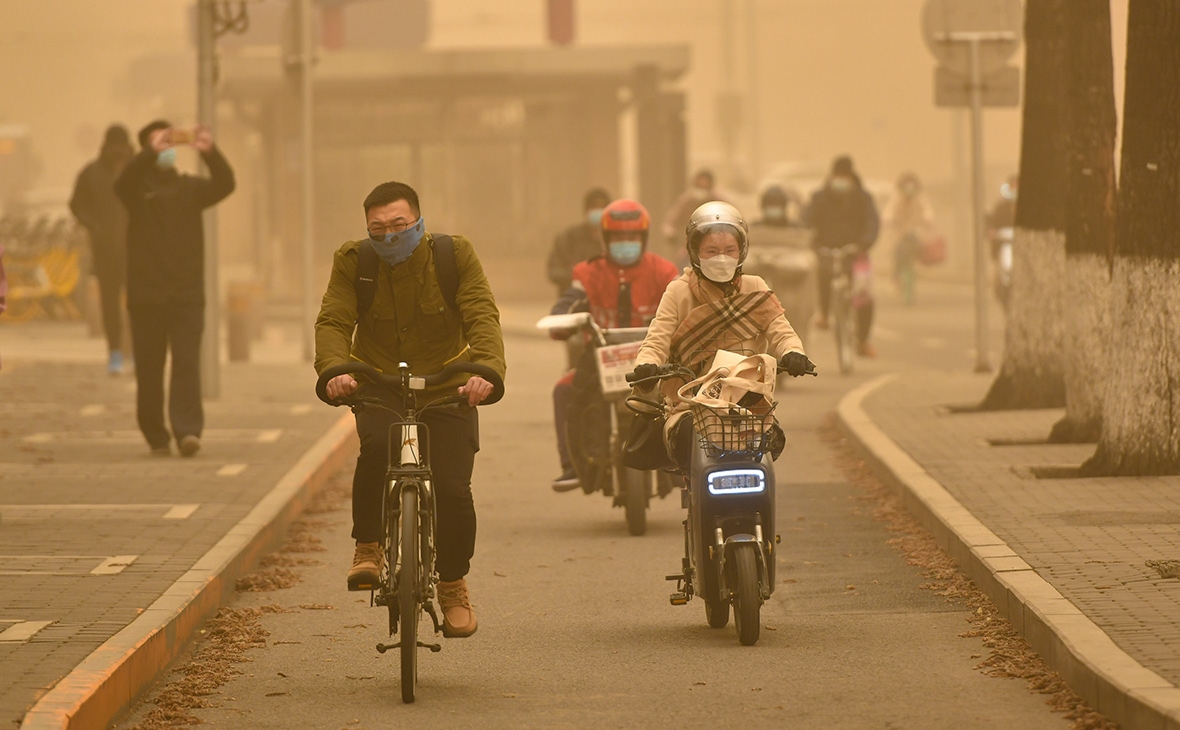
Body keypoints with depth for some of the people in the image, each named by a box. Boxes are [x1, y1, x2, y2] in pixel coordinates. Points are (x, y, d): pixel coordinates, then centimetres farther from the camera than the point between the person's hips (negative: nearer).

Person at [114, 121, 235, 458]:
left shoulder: (190, 187, 10)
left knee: (187, 363, -11)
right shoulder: (138, 187, 4)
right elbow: (122, 183, -19)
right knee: (149, 369, 1)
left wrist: (209, 152, -27)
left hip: (187, 294, 1)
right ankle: (156, 437, 11)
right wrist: (151, 153, -34)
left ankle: (188, 430, -18)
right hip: (146, 295, -1)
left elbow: (224, 185, -8)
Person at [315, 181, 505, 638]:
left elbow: (482, 316, -19)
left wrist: (487, 370, -38)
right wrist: (334, 370, -39)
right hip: (378, 390, 0)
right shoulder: (352, 262, -7)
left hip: (446, 392, 0)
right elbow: (333, 322, -17)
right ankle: (368, 547, -12)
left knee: (452, 489, -11)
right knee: (377, 447, -33)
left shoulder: (455, 255, -9)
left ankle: (453, 587, 14)